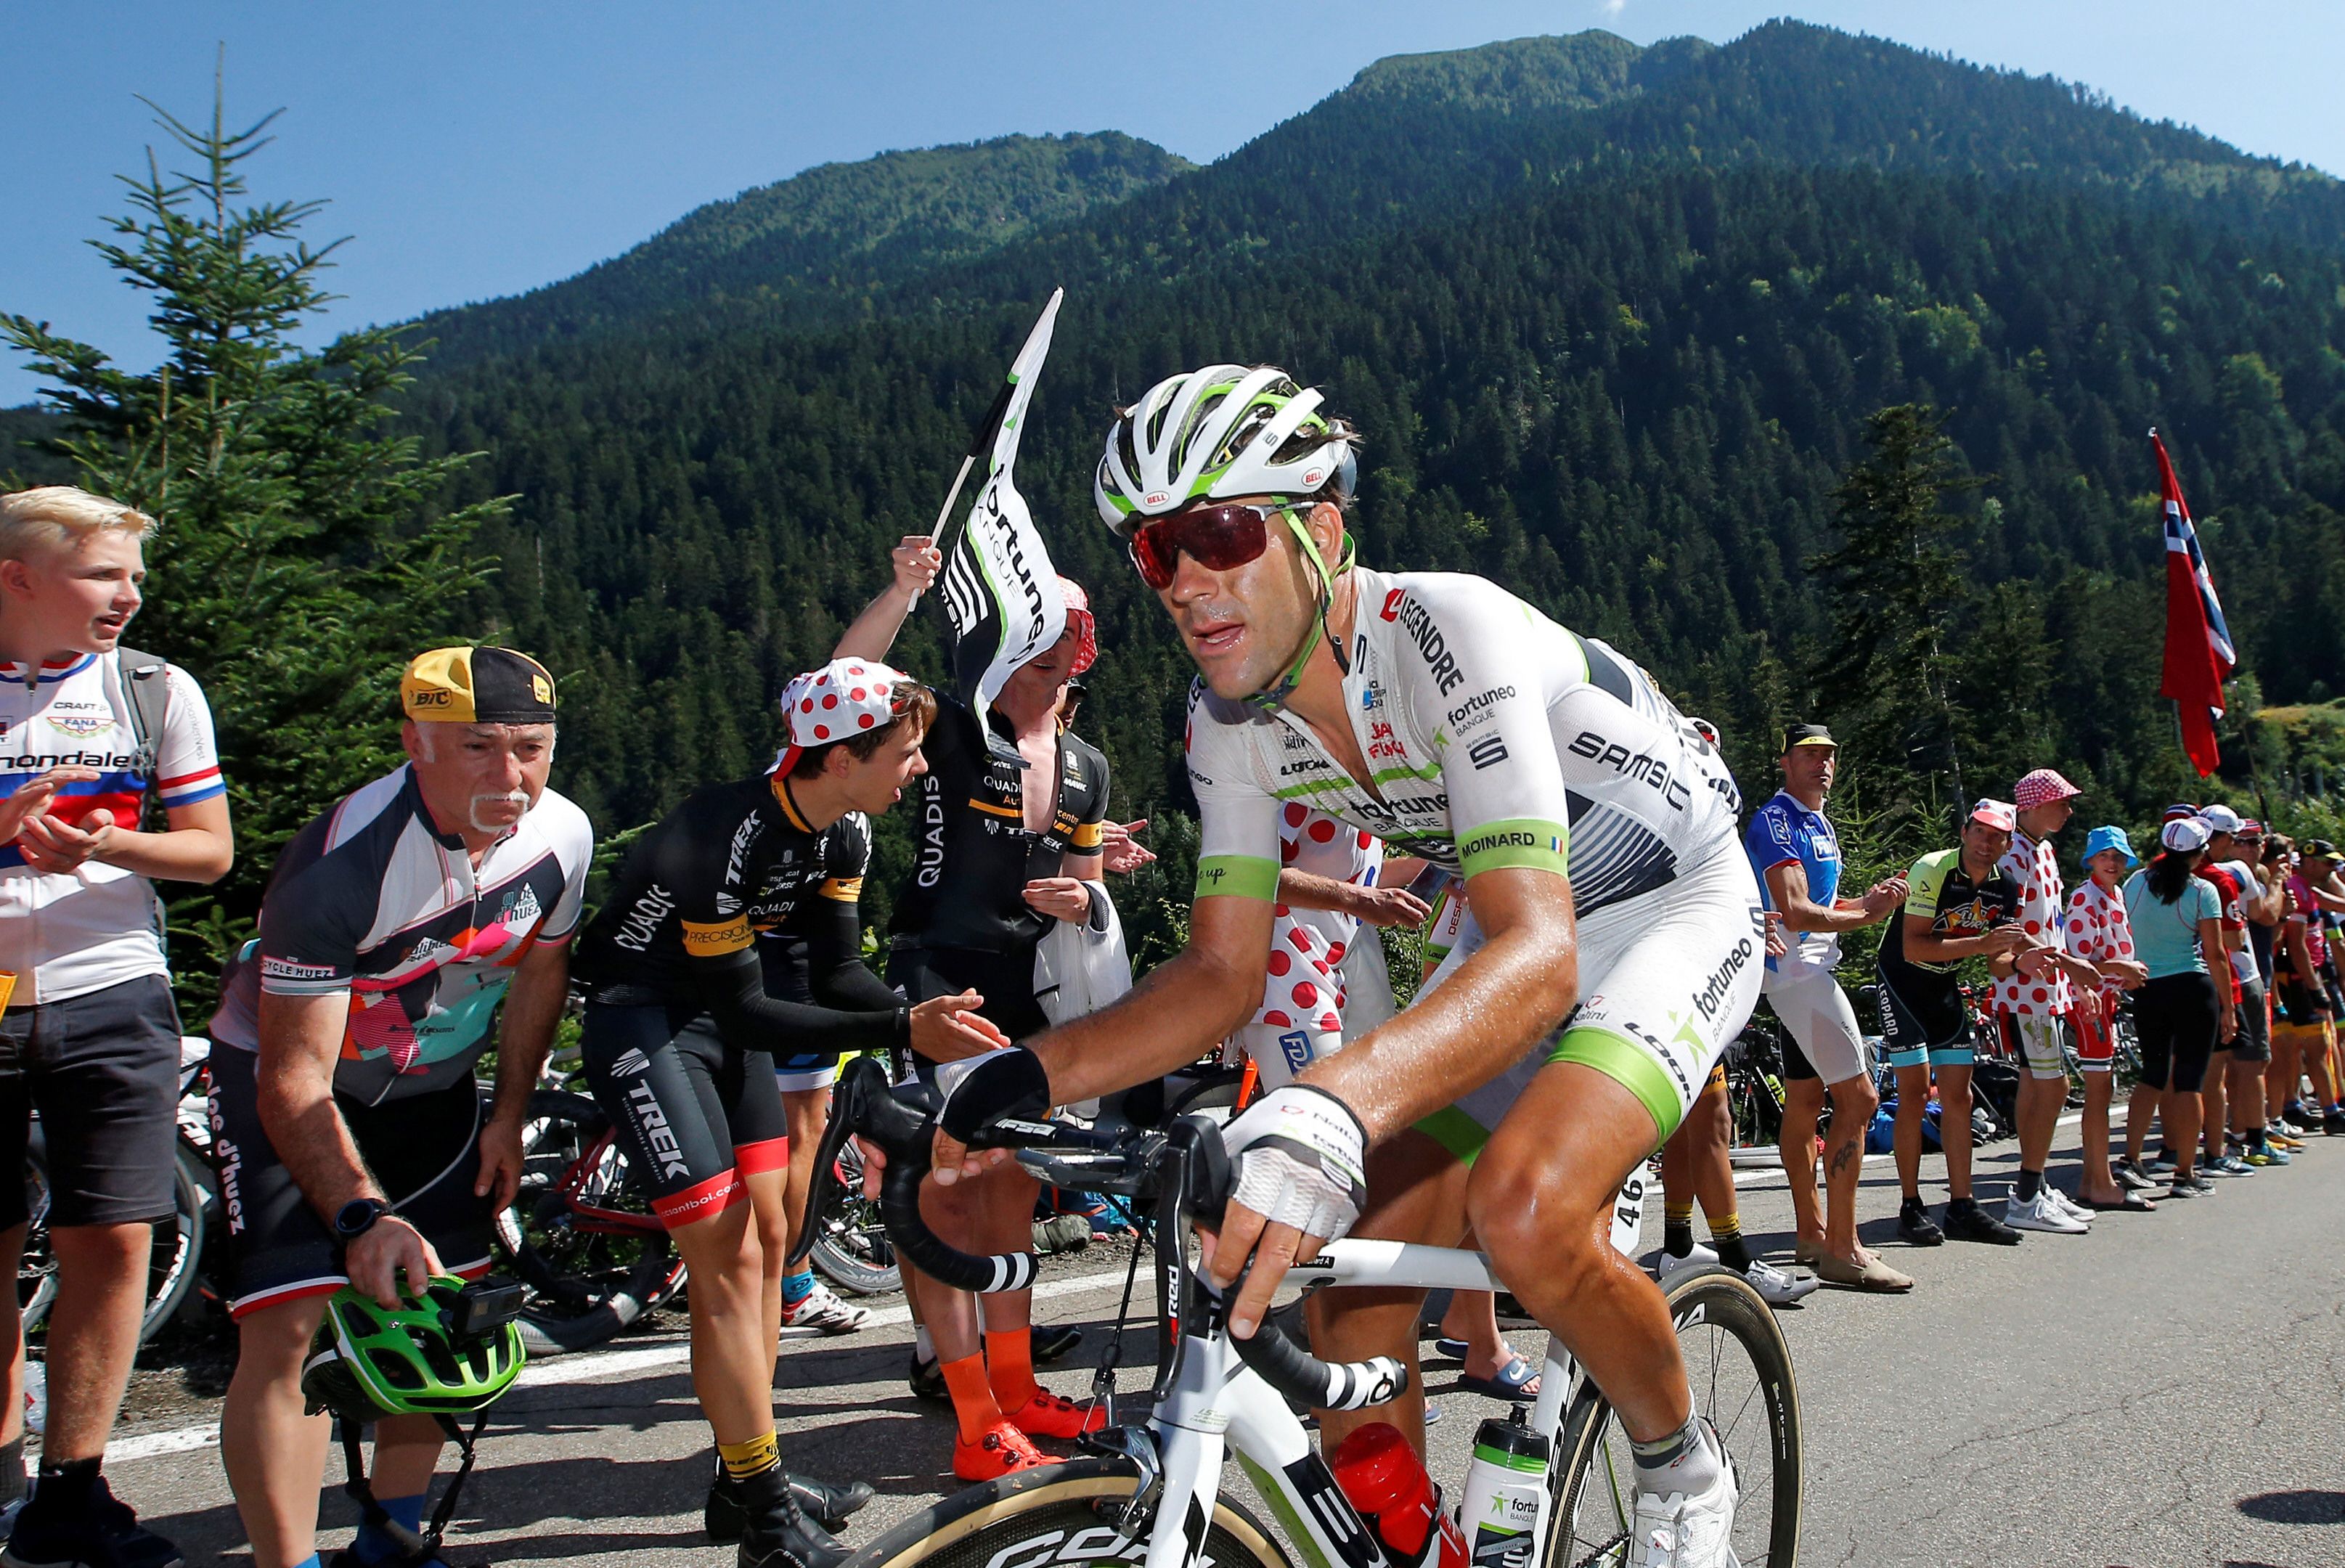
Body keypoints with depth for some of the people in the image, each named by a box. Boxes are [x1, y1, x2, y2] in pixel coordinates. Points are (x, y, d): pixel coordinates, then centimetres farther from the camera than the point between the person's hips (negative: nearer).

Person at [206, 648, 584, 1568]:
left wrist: (508, 1116, 4)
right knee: (290, 1325, -15)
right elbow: (295, 1082, -31)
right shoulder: (340, 867, -34)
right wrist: (362, 1215, -41)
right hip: (284, 1076, -5)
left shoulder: (561, 835, -17)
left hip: (430, 1082, 5)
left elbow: (539, 970, 3)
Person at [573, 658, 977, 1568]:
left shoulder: (845, 830, -6)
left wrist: (925, 1018, -21)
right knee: (728, 1263, -9)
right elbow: (745, 1010, -28)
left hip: (727, 1011, 9)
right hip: (645, 1021, -8)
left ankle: (747, 1479, 22)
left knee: (767, 1237, 9)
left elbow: (837, 971, -2)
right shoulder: (730, 834, -32)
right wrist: (901, 1031, -32)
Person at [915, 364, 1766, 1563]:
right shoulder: (1230, 719, -11)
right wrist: (1023, 1076, -22)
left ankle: (1682, 1469, -1)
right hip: (1515, 931, 6)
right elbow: (1222, 975, -6)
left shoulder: (1450, 633, -32)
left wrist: (1332, 1111, -60)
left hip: (1678, 905, -6)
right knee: (1352, 1307, -7)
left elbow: (1539, 958, -42)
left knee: (1523, 1208, -31)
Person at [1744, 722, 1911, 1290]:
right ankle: (1842, 1251, -12)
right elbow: (1795, 912, -23)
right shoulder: (1776, 822, -14)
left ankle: (1811, 1233, 22)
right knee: (1858, 1096, -13)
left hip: (1809, 970, 10)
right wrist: (1864, 915, -12)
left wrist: (1869, 900, 3)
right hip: (1797, 969, -10)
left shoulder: (1820, 824, 18)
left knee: (1805, 1097, 14)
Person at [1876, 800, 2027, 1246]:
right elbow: (1913, 947, -29)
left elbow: (1996, 962, 4)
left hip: (1945, 986, 7)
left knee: (1958, 1096, 3)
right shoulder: (1932, 870, -22)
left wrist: (2020, 962, -19)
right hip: (1902, 980, -6)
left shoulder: (2005, 889, -2)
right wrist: (1981, 943, -35)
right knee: (1915, 1091, -11)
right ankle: (1911, 1208, -4)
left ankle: (1962, 1208, 8)